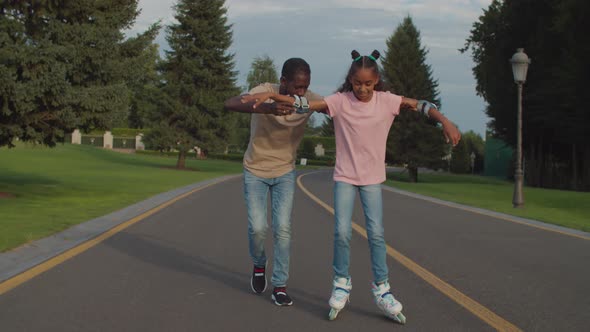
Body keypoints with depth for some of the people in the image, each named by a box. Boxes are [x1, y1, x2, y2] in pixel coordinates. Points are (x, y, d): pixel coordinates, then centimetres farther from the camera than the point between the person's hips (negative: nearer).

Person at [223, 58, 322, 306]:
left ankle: (280, 285, 5)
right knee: (258, 227, -7)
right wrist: (267, 108, -58)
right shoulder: (265, 92, -26)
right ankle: (259, 265, 25)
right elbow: (229, 104, -43)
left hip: (285, 173, 2)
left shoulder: (309, 99, -17)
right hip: (255, 171, -2)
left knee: (283, 228, -7)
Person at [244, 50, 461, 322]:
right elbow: (305, 104, -14)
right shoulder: (340, 101, -9)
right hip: (344, 176, -1)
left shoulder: (386, 101, -5)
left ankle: (382, 289, 11)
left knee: (376, 233, -1)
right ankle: (341, 285, 15)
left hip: (372, 177, 1)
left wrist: (445, 122, -17)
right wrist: (271, 95, -24)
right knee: (342, 232, -5)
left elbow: (420, 105, -4)